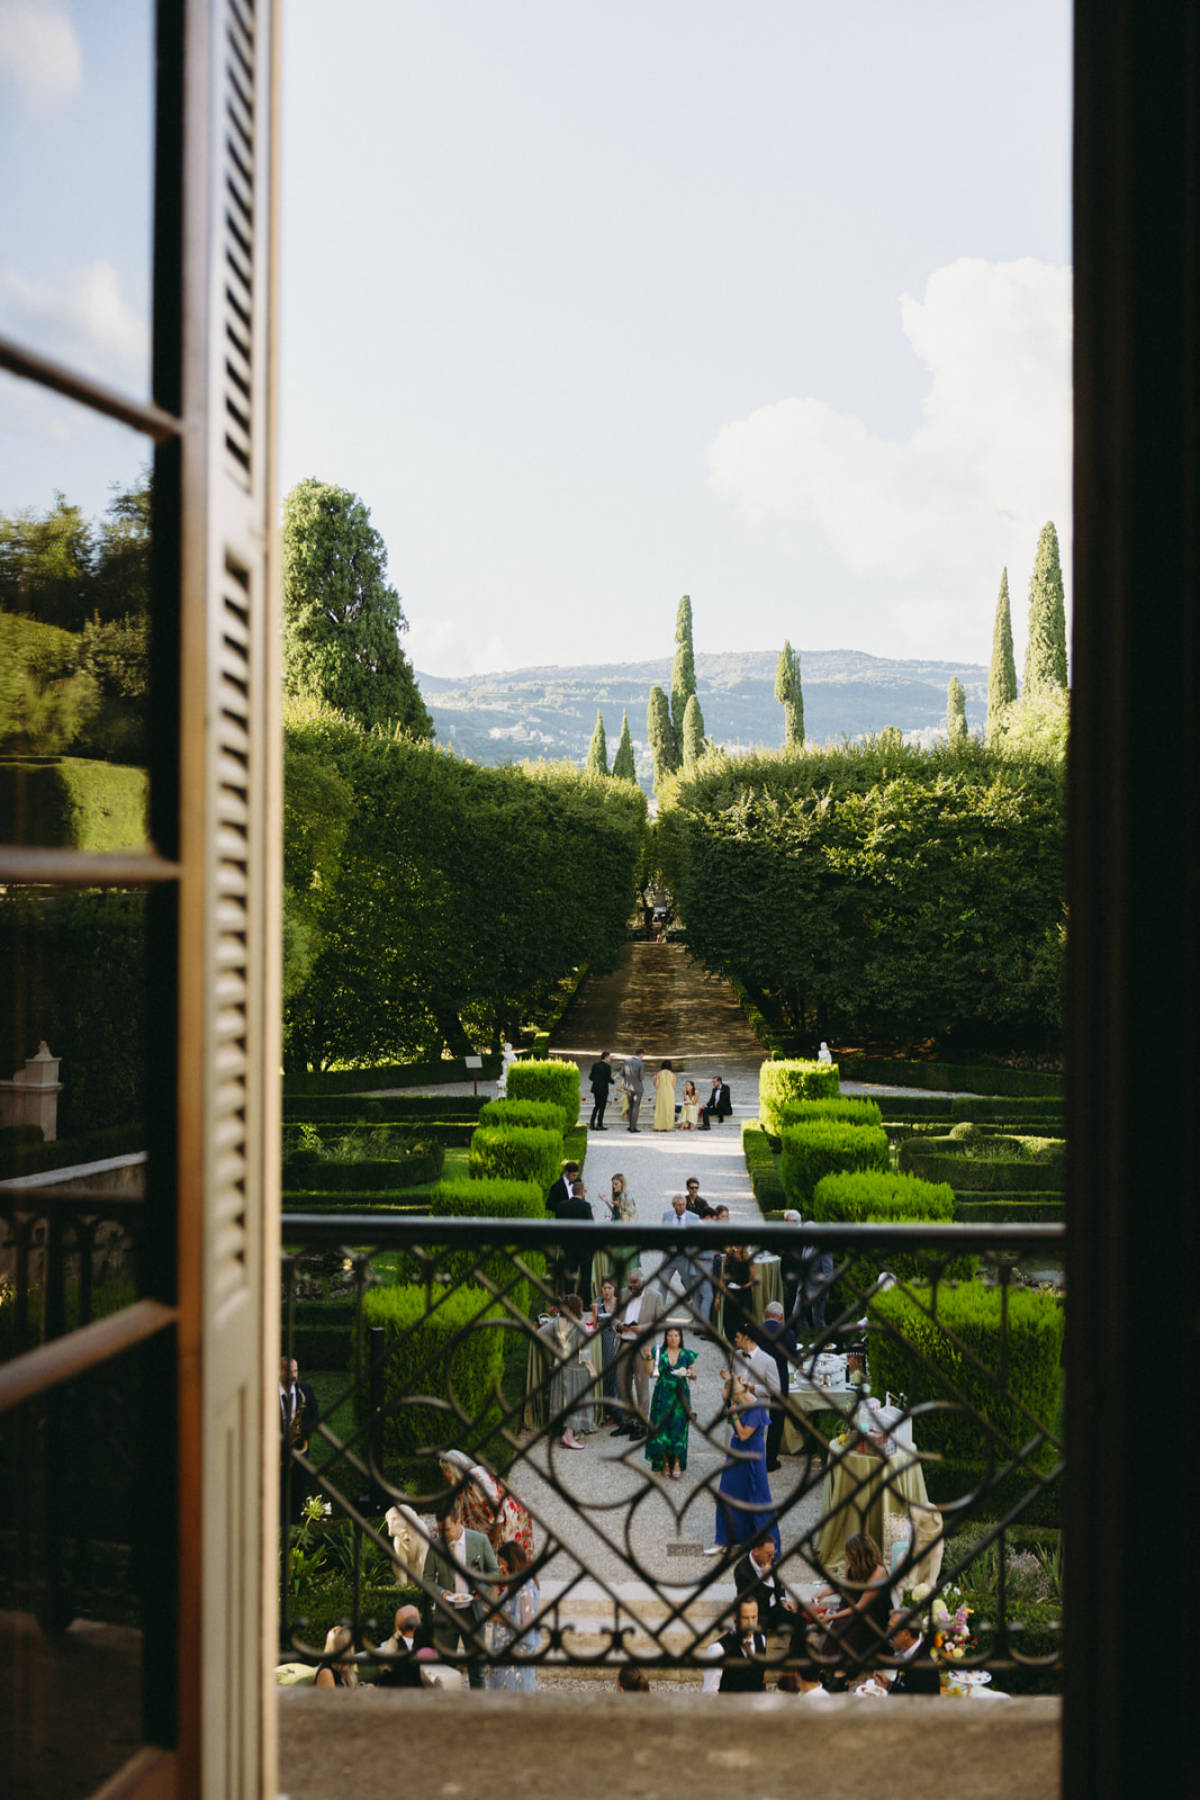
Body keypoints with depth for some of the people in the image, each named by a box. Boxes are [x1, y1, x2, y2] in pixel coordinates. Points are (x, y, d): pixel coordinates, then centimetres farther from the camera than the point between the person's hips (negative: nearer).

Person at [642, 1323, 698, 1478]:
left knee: (678, 1427, -3)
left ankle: (677, 1463, 6)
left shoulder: (687, 1355, 2)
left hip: (680, 1395, 0)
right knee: (661, 1426, 1)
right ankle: (665, 1461, 14)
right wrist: (648, 1358, -16)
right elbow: (649, 1373, -3)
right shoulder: (658, 1352, 1)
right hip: (662, 1395, 0)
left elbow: (694, 1376, 7)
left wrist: (689, 1374, -14)